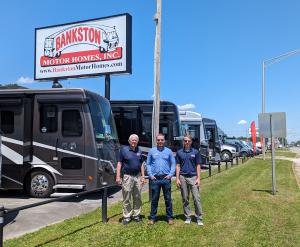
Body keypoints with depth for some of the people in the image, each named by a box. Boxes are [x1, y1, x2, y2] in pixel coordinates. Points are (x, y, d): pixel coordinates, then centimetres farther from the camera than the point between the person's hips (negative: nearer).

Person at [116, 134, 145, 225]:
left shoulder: (139, 151, 10)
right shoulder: (124, 150, -3)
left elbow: (141, 164, 14)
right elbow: (119, 163, -4)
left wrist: (143, 176, 8)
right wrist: (118, 176, -11)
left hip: (138, 176, 4)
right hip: (127, 176, -4)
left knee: (138, 198, 10)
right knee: (126, 199, 2)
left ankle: (136, 215, 22)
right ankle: (127, 216, 12)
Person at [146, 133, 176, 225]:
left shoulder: (168, 151, 7)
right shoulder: (152, 151, 7)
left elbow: (173, 164, 7)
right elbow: (148, 164, 7)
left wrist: (170, 174, -6)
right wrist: (150, 175, -4)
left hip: (166, 178, 0)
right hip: (155, 178, 0)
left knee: (168, 199, 5)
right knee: (154, 199, 6)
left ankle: (170, 217, 14)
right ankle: (152, 218, 14)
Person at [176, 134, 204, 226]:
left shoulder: (195, 152, 3)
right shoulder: (179, 152, 6)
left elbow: (198, 166, 4)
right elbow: (178, 166, 7)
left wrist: (198, 178, -4)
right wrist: (177, 178, 0)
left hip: (193, 177, -1)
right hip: (183, 177, 2)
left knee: (196, 198, -5)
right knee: (185, 198, 8)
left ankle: (199, 218, 4)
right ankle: (187, 217, 19)